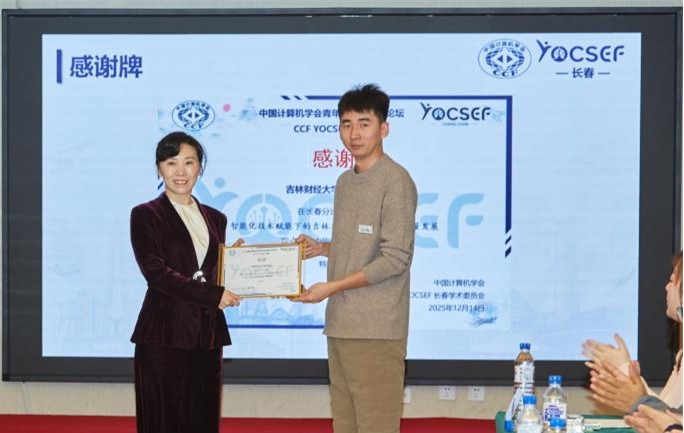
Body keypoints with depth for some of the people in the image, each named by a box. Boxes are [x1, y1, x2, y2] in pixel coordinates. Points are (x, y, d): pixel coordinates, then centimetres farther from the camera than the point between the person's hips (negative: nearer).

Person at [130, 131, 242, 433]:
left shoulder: (214, 219, 16)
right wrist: (214, 295, -15)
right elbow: (156, 272, -11)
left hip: (207, 336, 5)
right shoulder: (146, 216, -1)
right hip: (164, 337, -5)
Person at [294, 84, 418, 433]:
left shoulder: (395, 180, -8)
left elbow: (396, 258, -13)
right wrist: (321, 248, 8)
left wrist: (333, 287, -14)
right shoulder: (344, 182, 17)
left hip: (376, 329, -8)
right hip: (340, 325, 8)